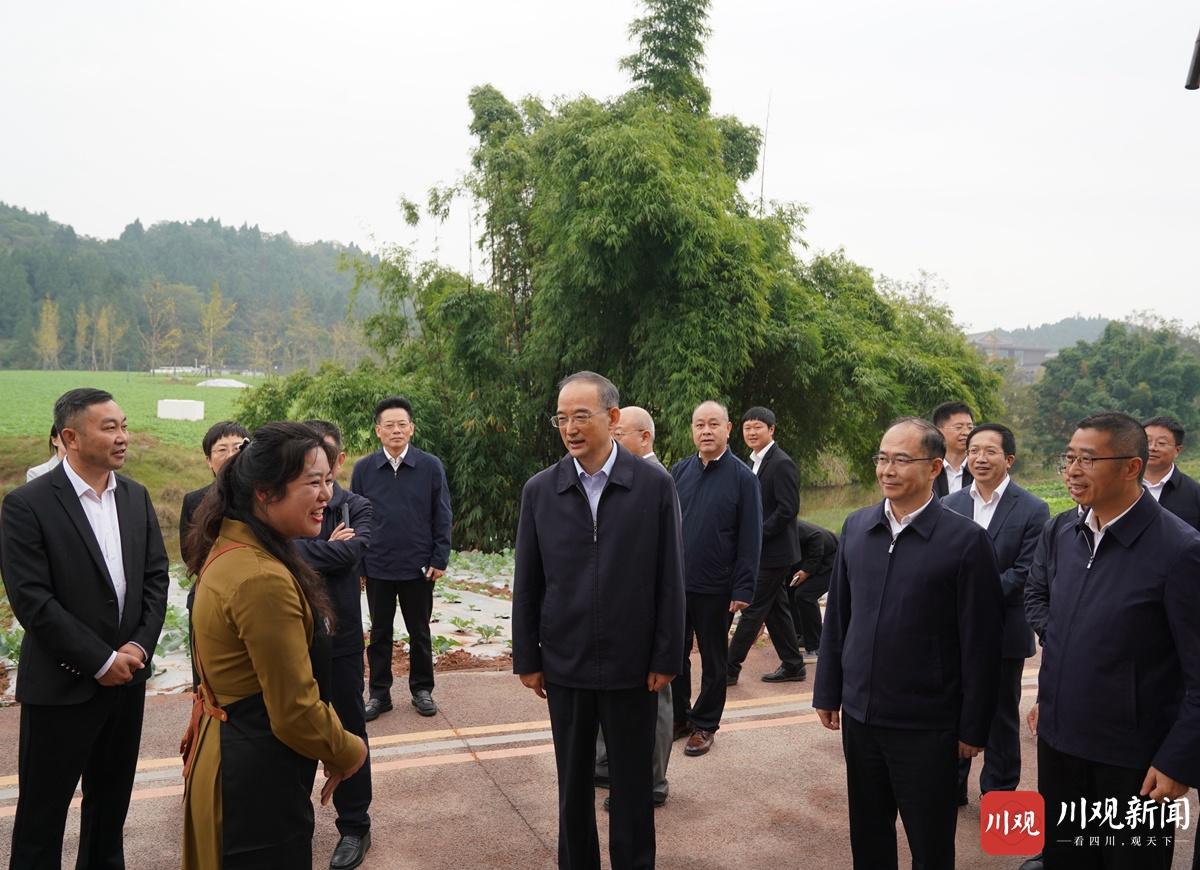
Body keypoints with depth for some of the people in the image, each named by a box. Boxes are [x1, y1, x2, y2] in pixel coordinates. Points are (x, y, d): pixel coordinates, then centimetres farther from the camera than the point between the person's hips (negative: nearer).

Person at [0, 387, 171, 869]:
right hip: (62, 685, -5)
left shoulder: (136, 497, 4)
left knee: (112, 799, 19)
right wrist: (101, 661, -16)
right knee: (43, 810, 8)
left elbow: (156, 577, 6)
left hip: (128, 675, 5)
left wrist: (139, 647, -7)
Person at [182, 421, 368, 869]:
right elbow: (296, 711, -23)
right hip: (258, 782, -10)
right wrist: (348, 751, -6)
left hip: (226, 754, 10)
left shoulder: (230, 550, 3)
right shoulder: (264, 580, -28)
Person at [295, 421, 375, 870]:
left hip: (340, 636, -2)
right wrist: (327, 550, -18)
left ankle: (354, 827, 27)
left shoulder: (357, 508, -4)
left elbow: (350, 552, -22)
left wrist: (297, 552, -16)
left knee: (349, 732, 10)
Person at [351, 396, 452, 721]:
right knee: (379, 632, 12)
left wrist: (439, 559, -5)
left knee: (419, 632, 12)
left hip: (418, 567, -1)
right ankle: (379, 693, 25)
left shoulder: (430, 466, -3)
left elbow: (442, 517, 0)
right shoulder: (363, 469, 0)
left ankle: (422, 689, 27)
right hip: (377, 568, 1)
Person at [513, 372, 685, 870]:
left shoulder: (654, 484, -7)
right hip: (565, 666, 2)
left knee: (633, 786, 12)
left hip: (632, 666, -1)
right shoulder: (539, 490, -2)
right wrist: (526, 658, 3)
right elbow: (526, 584, 2)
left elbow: (669, 579, -5)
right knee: (573, 786, 15)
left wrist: (666, 658, -5)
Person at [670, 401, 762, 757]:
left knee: (713, 660, 11)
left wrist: (743, 589, -12)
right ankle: (678, 717, 29)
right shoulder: (679, 471, 3)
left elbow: (750, 539, -8)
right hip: (675, 582, 3)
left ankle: (704, 725, 26)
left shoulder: (742, 477, -7)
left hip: (716, 589, -3)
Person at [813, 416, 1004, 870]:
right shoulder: (856, 526, 2)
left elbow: (980, 643, -9)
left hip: (928, 728, -4)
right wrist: (828, 692, 10)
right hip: (859, 717, 4)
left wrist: (973, 727, -7)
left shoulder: (965, 540, -12)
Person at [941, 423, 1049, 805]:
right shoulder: (950, 505, 4)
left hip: (1004, 630, -3)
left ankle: (998, 792, 28)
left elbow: (1024, 573, -13)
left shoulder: (1032, 509, -8)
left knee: (1001, 716, 12)